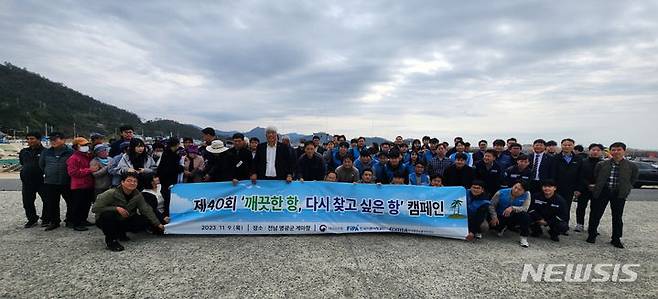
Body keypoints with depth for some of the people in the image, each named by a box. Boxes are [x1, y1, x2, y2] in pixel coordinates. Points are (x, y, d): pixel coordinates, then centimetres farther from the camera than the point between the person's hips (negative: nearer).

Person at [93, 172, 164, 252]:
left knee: (145, 221, -13)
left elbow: (147, 210, -5)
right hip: (105, 221, -5)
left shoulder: (137, 195, -8)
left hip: (123, 221, 5)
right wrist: (116, 208, -32)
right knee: (108, 214, -39)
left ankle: (120, 233, 11)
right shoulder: (111, 193, -23)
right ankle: (110, 240, -15)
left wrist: (158, 224, -10)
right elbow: (95, 208, -24)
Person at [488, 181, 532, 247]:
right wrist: (494, 217, -22)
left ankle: (524, 238, -13)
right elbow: (491, 205, -10)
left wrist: (512, 208, -41)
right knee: (493, 224, -26)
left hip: (514, 218, -1)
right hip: (500, 216, 1)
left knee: (525, 215, -31)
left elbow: (525, 208, -24)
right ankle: (502, 228, 15)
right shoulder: (501, 193, -16)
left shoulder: (526, 195, -16)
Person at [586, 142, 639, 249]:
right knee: (595, 215, 4)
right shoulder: (601, 164, 2)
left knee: (617, 217, 9)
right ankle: (592, 235, 19)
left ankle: (616, 239, 22)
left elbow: (633, 180, 7)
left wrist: (625, 191, 2)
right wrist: (596, 189, 6)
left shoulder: (632, 166, 1)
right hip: (602, 192, 0)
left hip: (619, 194, 0)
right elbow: (595, 178, 10)